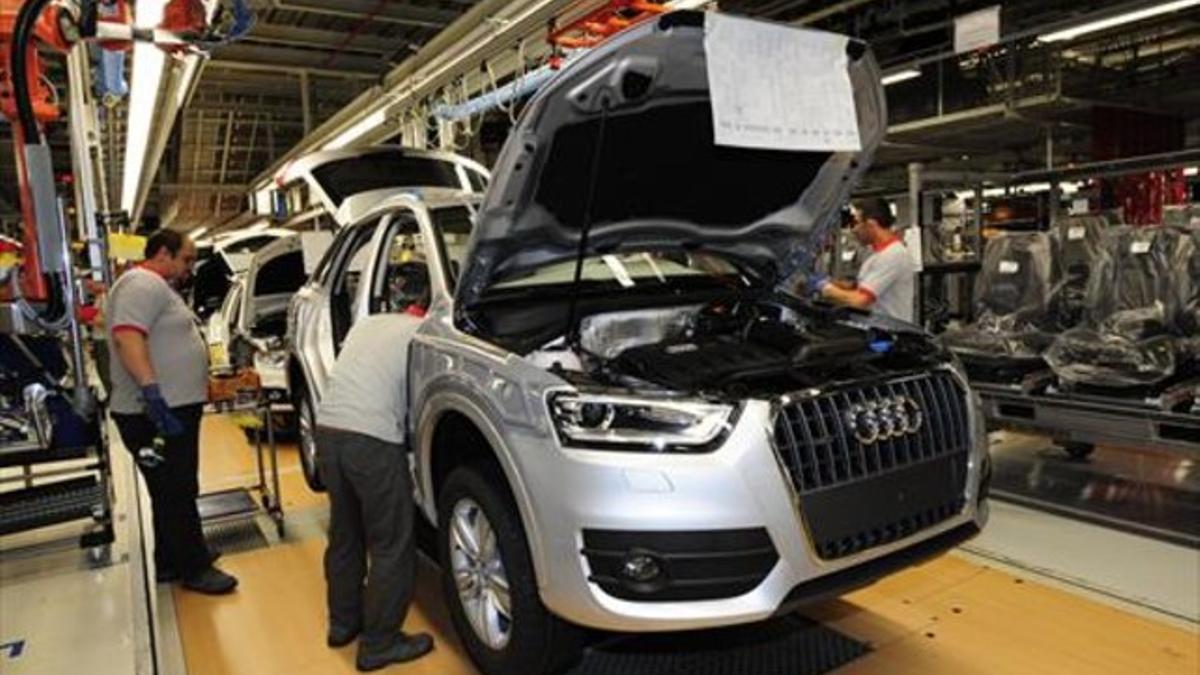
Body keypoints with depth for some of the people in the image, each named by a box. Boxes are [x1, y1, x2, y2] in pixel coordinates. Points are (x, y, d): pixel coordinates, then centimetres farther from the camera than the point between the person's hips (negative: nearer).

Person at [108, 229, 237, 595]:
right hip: (155, 413, -11)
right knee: (175, 493, -1)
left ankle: (170, 561, 31)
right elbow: (127, 336, -29)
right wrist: (151, 390, -37)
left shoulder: (159, 287, 20)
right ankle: (194, 569, 9)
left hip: (175, 408, 11)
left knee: (175, 492, 19)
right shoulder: (143, 284, -14)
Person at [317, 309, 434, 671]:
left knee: (344, 534, 23)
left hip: (328, 428, 8)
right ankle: (379, 644, 15)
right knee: (392, 545, 6)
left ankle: (342, 622, 37)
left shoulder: (367, 323, 22)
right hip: (371, 439, -8)